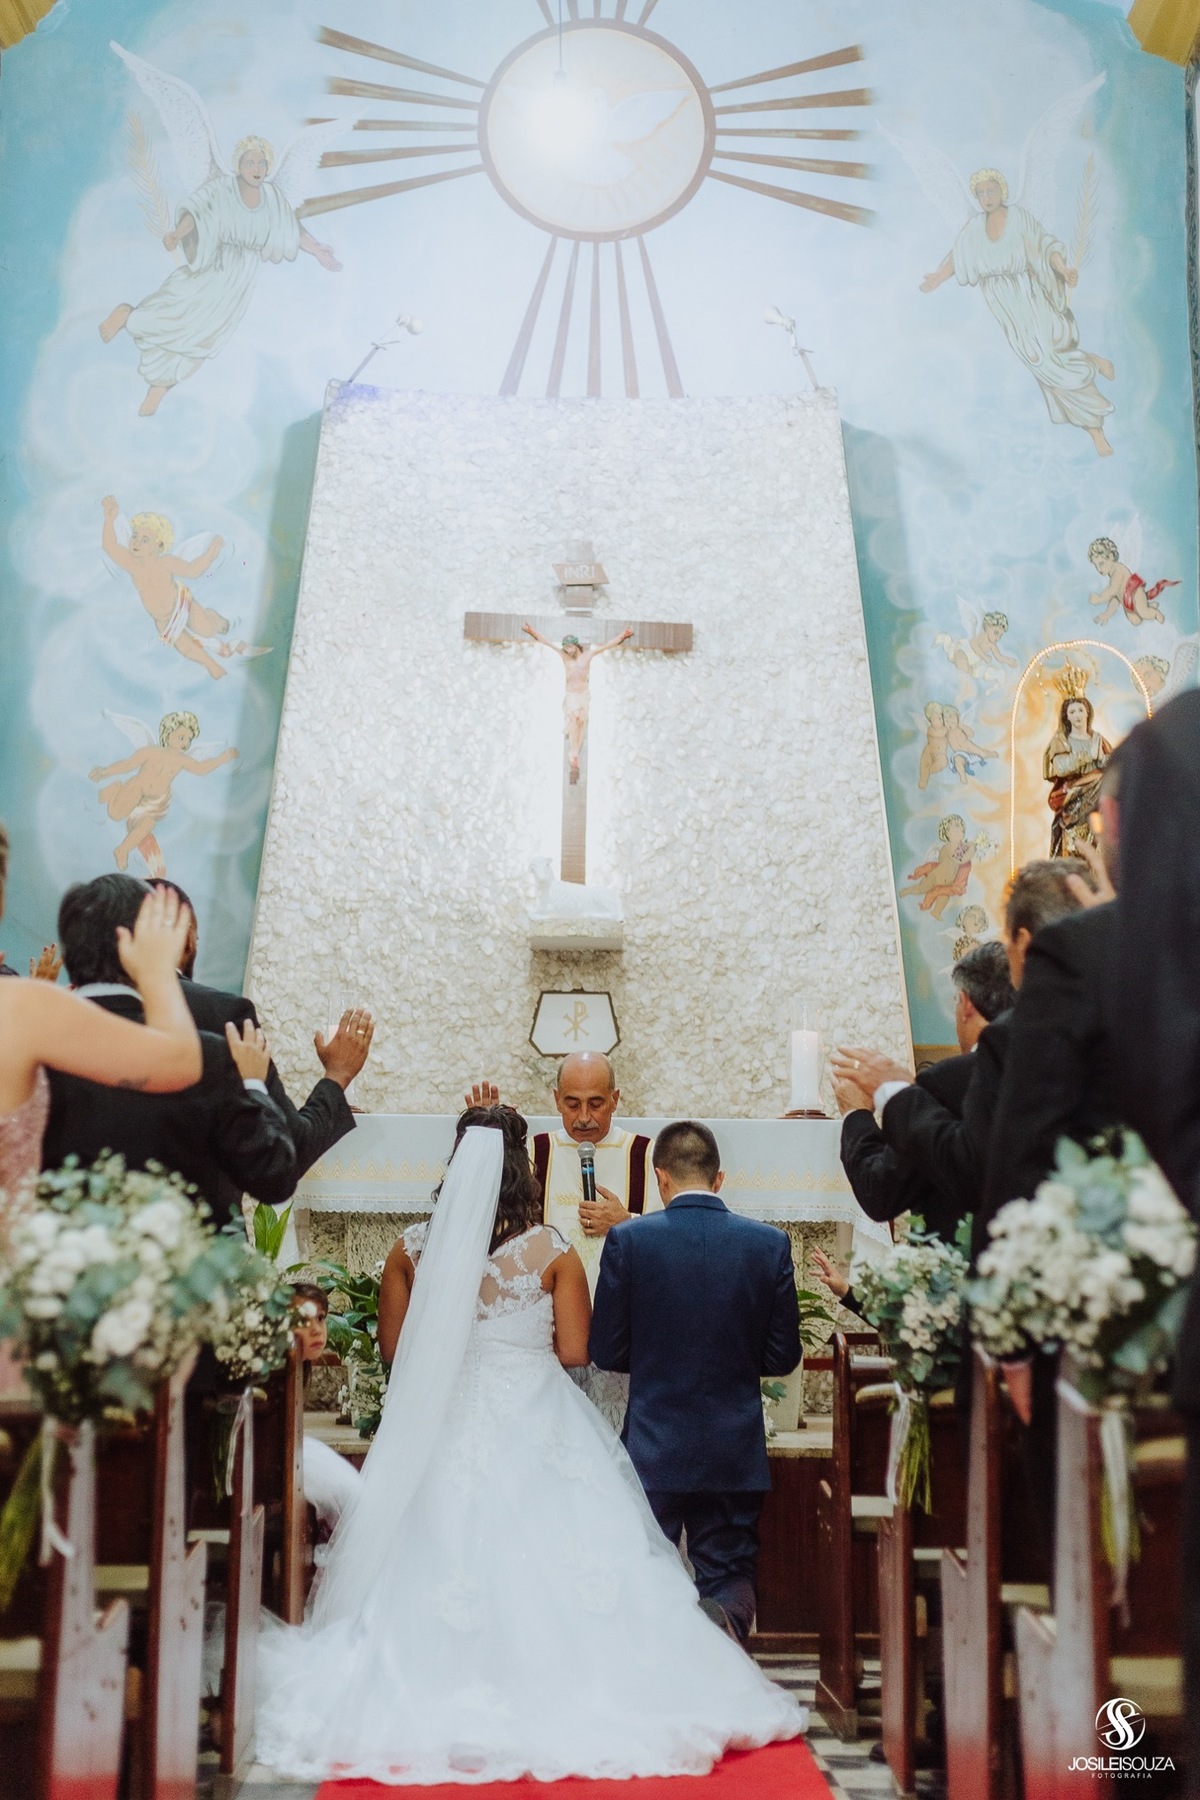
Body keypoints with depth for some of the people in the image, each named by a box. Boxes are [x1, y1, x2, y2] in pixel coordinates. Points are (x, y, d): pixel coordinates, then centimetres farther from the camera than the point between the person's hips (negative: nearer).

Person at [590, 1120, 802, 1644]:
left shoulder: (627, 1241, -9)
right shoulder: (771, 1244, -3)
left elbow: (605, 1352, -4)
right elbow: (783, 1356, 2)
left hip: (651, 1448, -1)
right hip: (736, 1452, 1)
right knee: (728, 1576, 12)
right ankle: (723, 1618, -20)